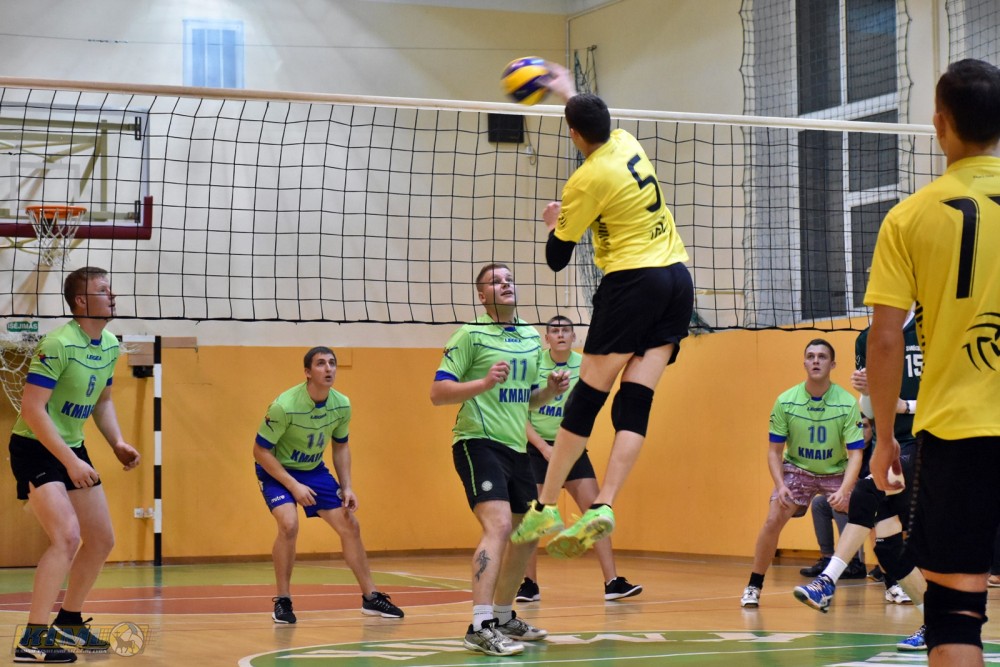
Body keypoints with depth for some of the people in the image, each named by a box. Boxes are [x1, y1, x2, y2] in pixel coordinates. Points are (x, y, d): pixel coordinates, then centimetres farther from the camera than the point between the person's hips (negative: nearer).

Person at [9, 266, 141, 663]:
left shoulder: (110, 346, 4)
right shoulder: (58, 344, -22)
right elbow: (33, 409, -25)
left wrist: (118, 443, 3)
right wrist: (71, 461, -27)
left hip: (73, 449, 9)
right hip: (35, 449, -9)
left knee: (102, 540, 12)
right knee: (67, 537, -22)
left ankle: (69, 623, 29)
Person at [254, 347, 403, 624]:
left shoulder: (341, 405, -11)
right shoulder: (284, 405, -29)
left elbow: (340, 446, 6)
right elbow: (260, 450, -21)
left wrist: (347, 487, -4)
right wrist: (293, 486, -25)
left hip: (313, 470, 6)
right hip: (277, 470, -6)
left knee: (350, 525, 1)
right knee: (289, 524, -28)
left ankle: (371, 598, 13)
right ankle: (282, 602, -12)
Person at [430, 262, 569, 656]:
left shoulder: (531, 339, 14)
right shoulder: (471, 335, -6)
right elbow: (438, 393, -11)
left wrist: (550, 390, 4)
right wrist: (484, 382, -25)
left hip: (516, 448, 8)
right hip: (478, 443, -8)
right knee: (498, 525, -24)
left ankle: (504, 616, 32)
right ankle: (480, 627, -28)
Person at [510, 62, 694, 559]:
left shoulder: (586, 181, -10)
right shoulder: (628, 144, 10)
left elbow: (556, 260, -2)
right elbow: (601, 127, 38)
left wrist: (555, 222, 19)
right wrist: (568, 92, 51)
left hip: (633, 283, -7)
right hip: (678, 279, 7)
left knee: (586, 398, -2)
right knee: (634, 405, -1)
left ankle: (544, 508, 0)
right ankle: (603, 508, -9)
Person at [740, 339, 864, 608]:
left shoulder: (848, 403, -18)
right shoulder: (785, 401, -15)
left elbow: (855, 453, -19)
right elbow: (775, 450, -7)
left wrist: (844, 490, -34)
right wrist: (780, 485, -22)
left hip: (836, 472, 0)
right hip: (796, 468, 0)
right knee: (773, 520, -19)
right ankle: (754, 586, -3)